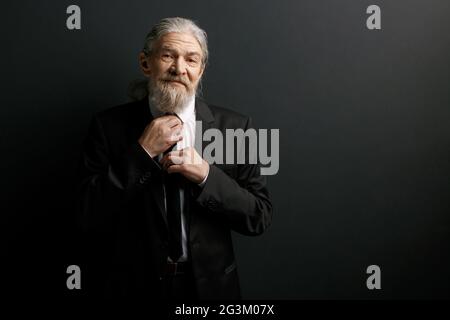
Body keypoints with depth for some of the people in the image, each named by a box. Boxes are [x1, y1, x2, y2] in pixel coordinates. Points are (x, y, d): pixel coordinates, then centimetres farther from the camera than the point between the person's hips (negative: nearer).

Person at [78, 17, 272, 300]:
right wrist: (142, 152, -19)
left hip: (208, 284, 1)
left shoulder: (234, 127, -6)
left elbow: (260, 218, -7)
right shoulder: (109, 125, -7)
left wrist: (206, 174, -21)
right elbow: (88, 216, -12)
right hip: (131, 285, 0)